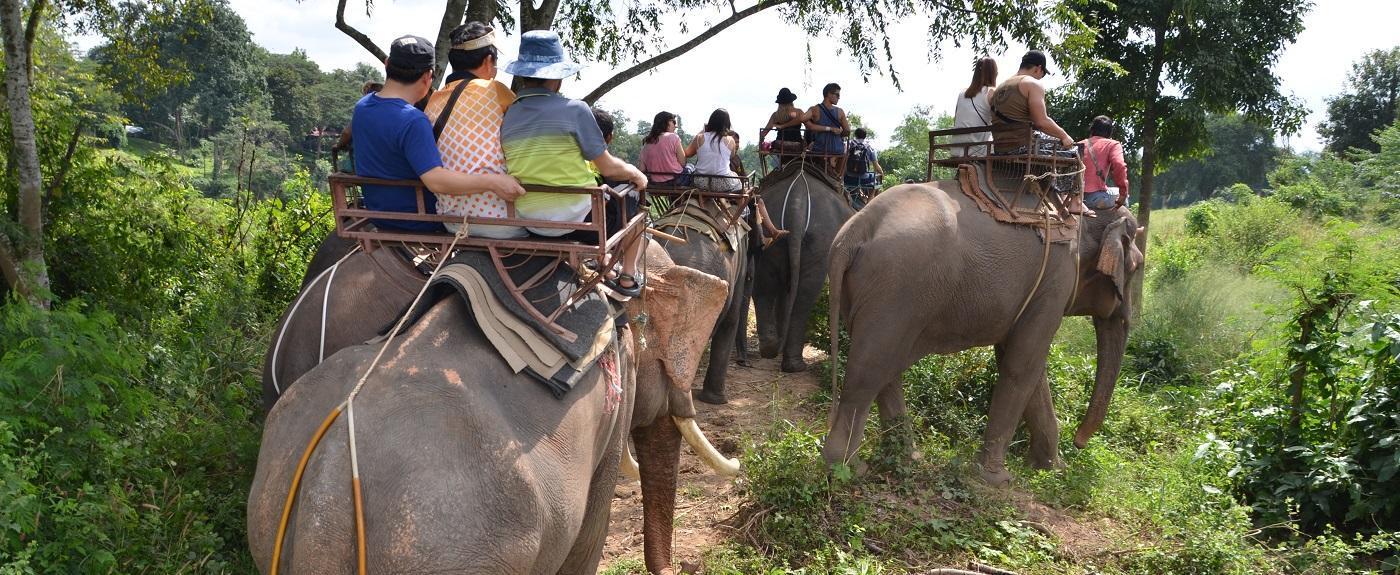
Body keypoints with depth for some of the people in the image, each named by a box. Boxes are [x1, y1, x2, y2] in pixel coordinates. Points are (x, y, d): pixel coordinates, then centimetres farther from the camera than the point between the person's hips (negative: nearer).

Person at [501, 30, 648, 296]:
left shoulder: (505, 116, 0)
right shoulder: (574, 110, -14)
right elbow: (608, 168, -8)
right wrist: (636, 174, 13)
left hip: (527, 221, 6)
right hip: (574, 218, -6)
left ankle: (604, 268, 40)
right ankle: (628, 276, 26)